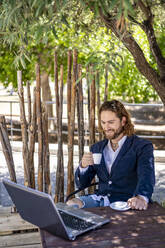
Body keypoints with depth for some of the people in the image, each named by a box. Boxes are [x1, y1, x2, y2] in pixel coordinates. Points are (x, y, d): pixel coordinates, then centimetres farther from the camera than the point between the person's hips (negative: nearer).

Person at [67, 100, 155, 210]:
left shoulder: (142, 147, 0)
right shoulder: (97, 148, 16)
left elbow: (146, 176, -19)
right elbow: (82, 184, 16)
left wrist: (142, 197, -42)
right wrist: (83, 166, -8)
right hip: (99, 198, 4)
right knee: (71, 204, -24)